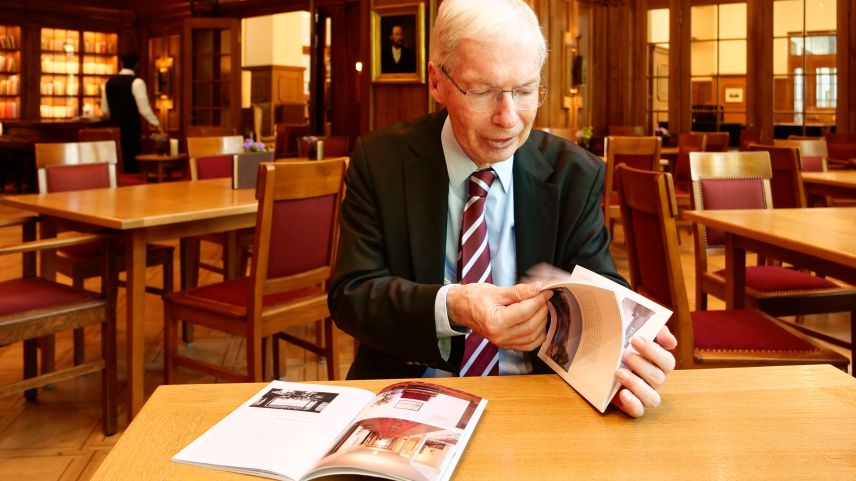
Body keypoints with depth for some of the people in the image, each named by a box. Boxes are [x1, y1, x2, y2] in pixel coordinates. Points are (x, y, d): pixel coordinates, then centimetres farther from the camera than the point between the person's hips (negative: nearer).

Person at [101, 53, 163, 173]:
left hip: (115, 127, 6)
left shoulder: (109, 82, 9)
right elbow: (143, 108, -14)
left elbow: (104, 109, 15)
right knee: (132, 160, -1)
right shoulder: (136, 82, -10)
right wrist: (156, 124, -3)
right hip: (131, 127, -6)